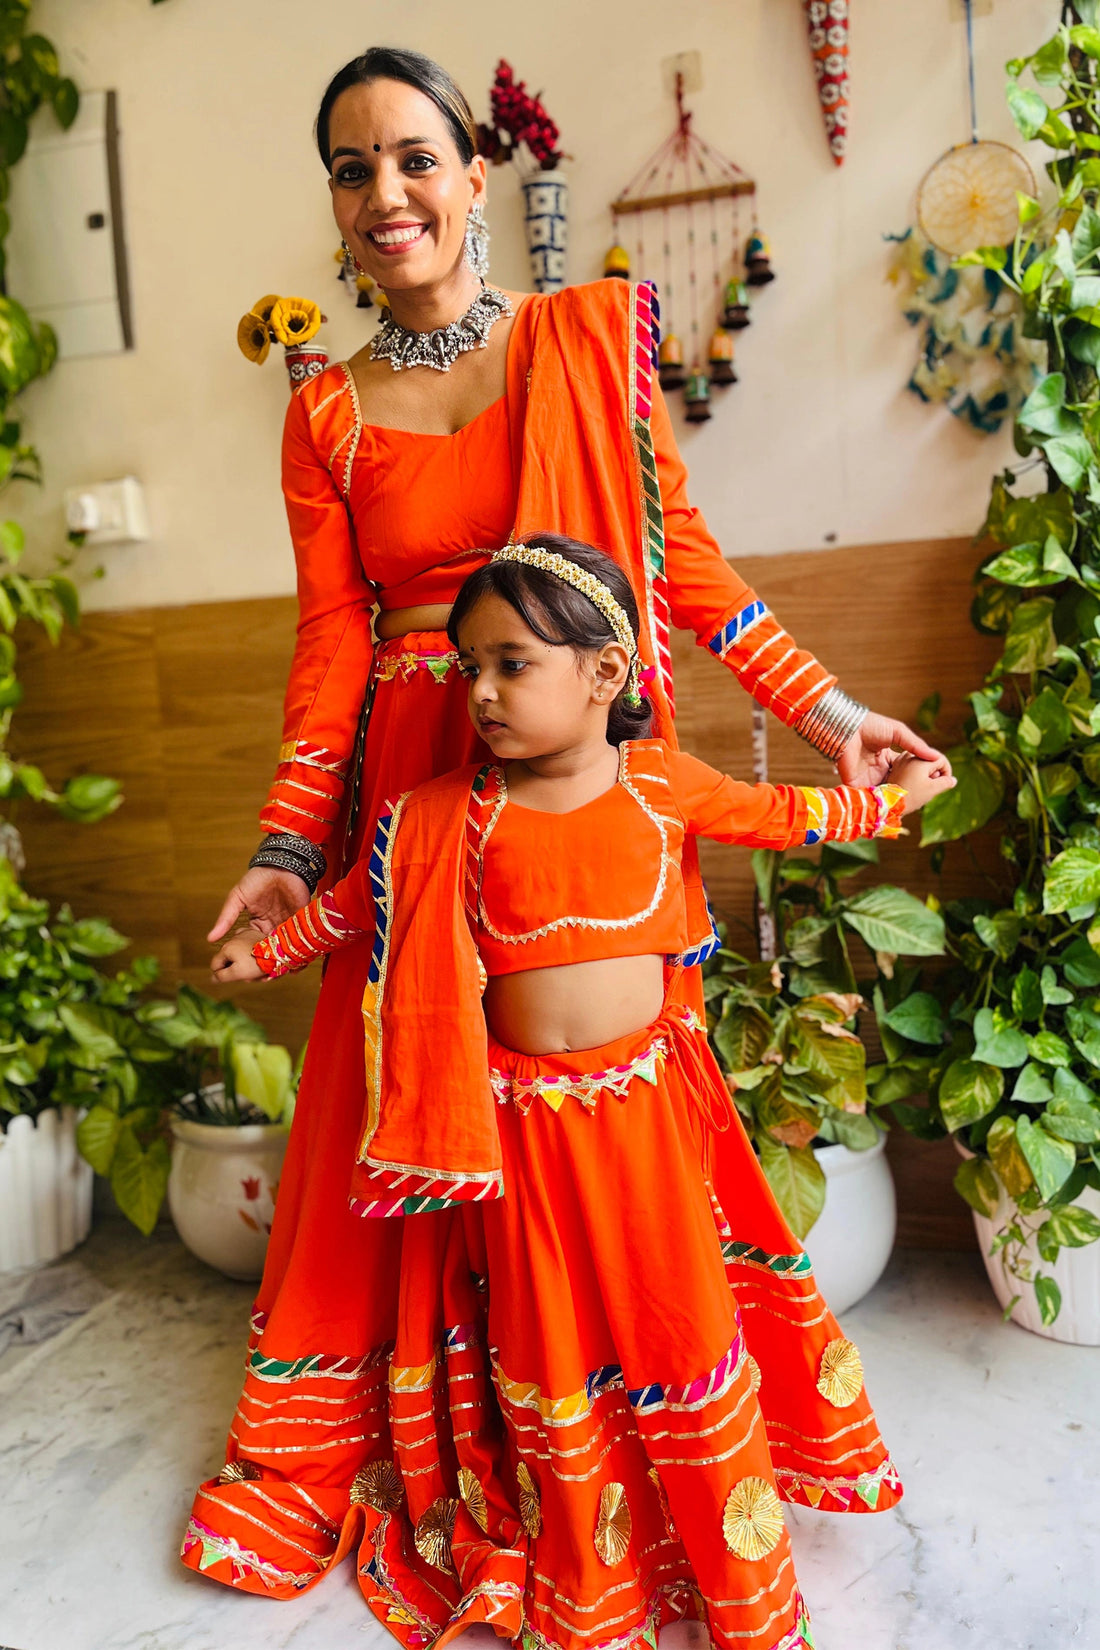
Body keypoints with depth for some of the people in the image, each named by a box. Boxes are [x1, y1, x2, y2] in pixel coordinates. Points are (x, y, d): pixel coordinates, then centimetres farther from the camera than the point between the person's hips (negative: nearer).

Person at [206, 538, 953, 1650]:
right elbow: (362, 895, 10)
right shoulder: (452, 816, -5)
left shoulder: (663, 785, -4)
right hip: (528, 1119, 0)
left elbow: (782, 813, 11)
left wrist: (895, 798, 21)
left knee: (686, 1323, 11)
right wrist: (269, 951, 17)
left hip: (649, 1101, 0)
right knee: (554, 1348, 12)